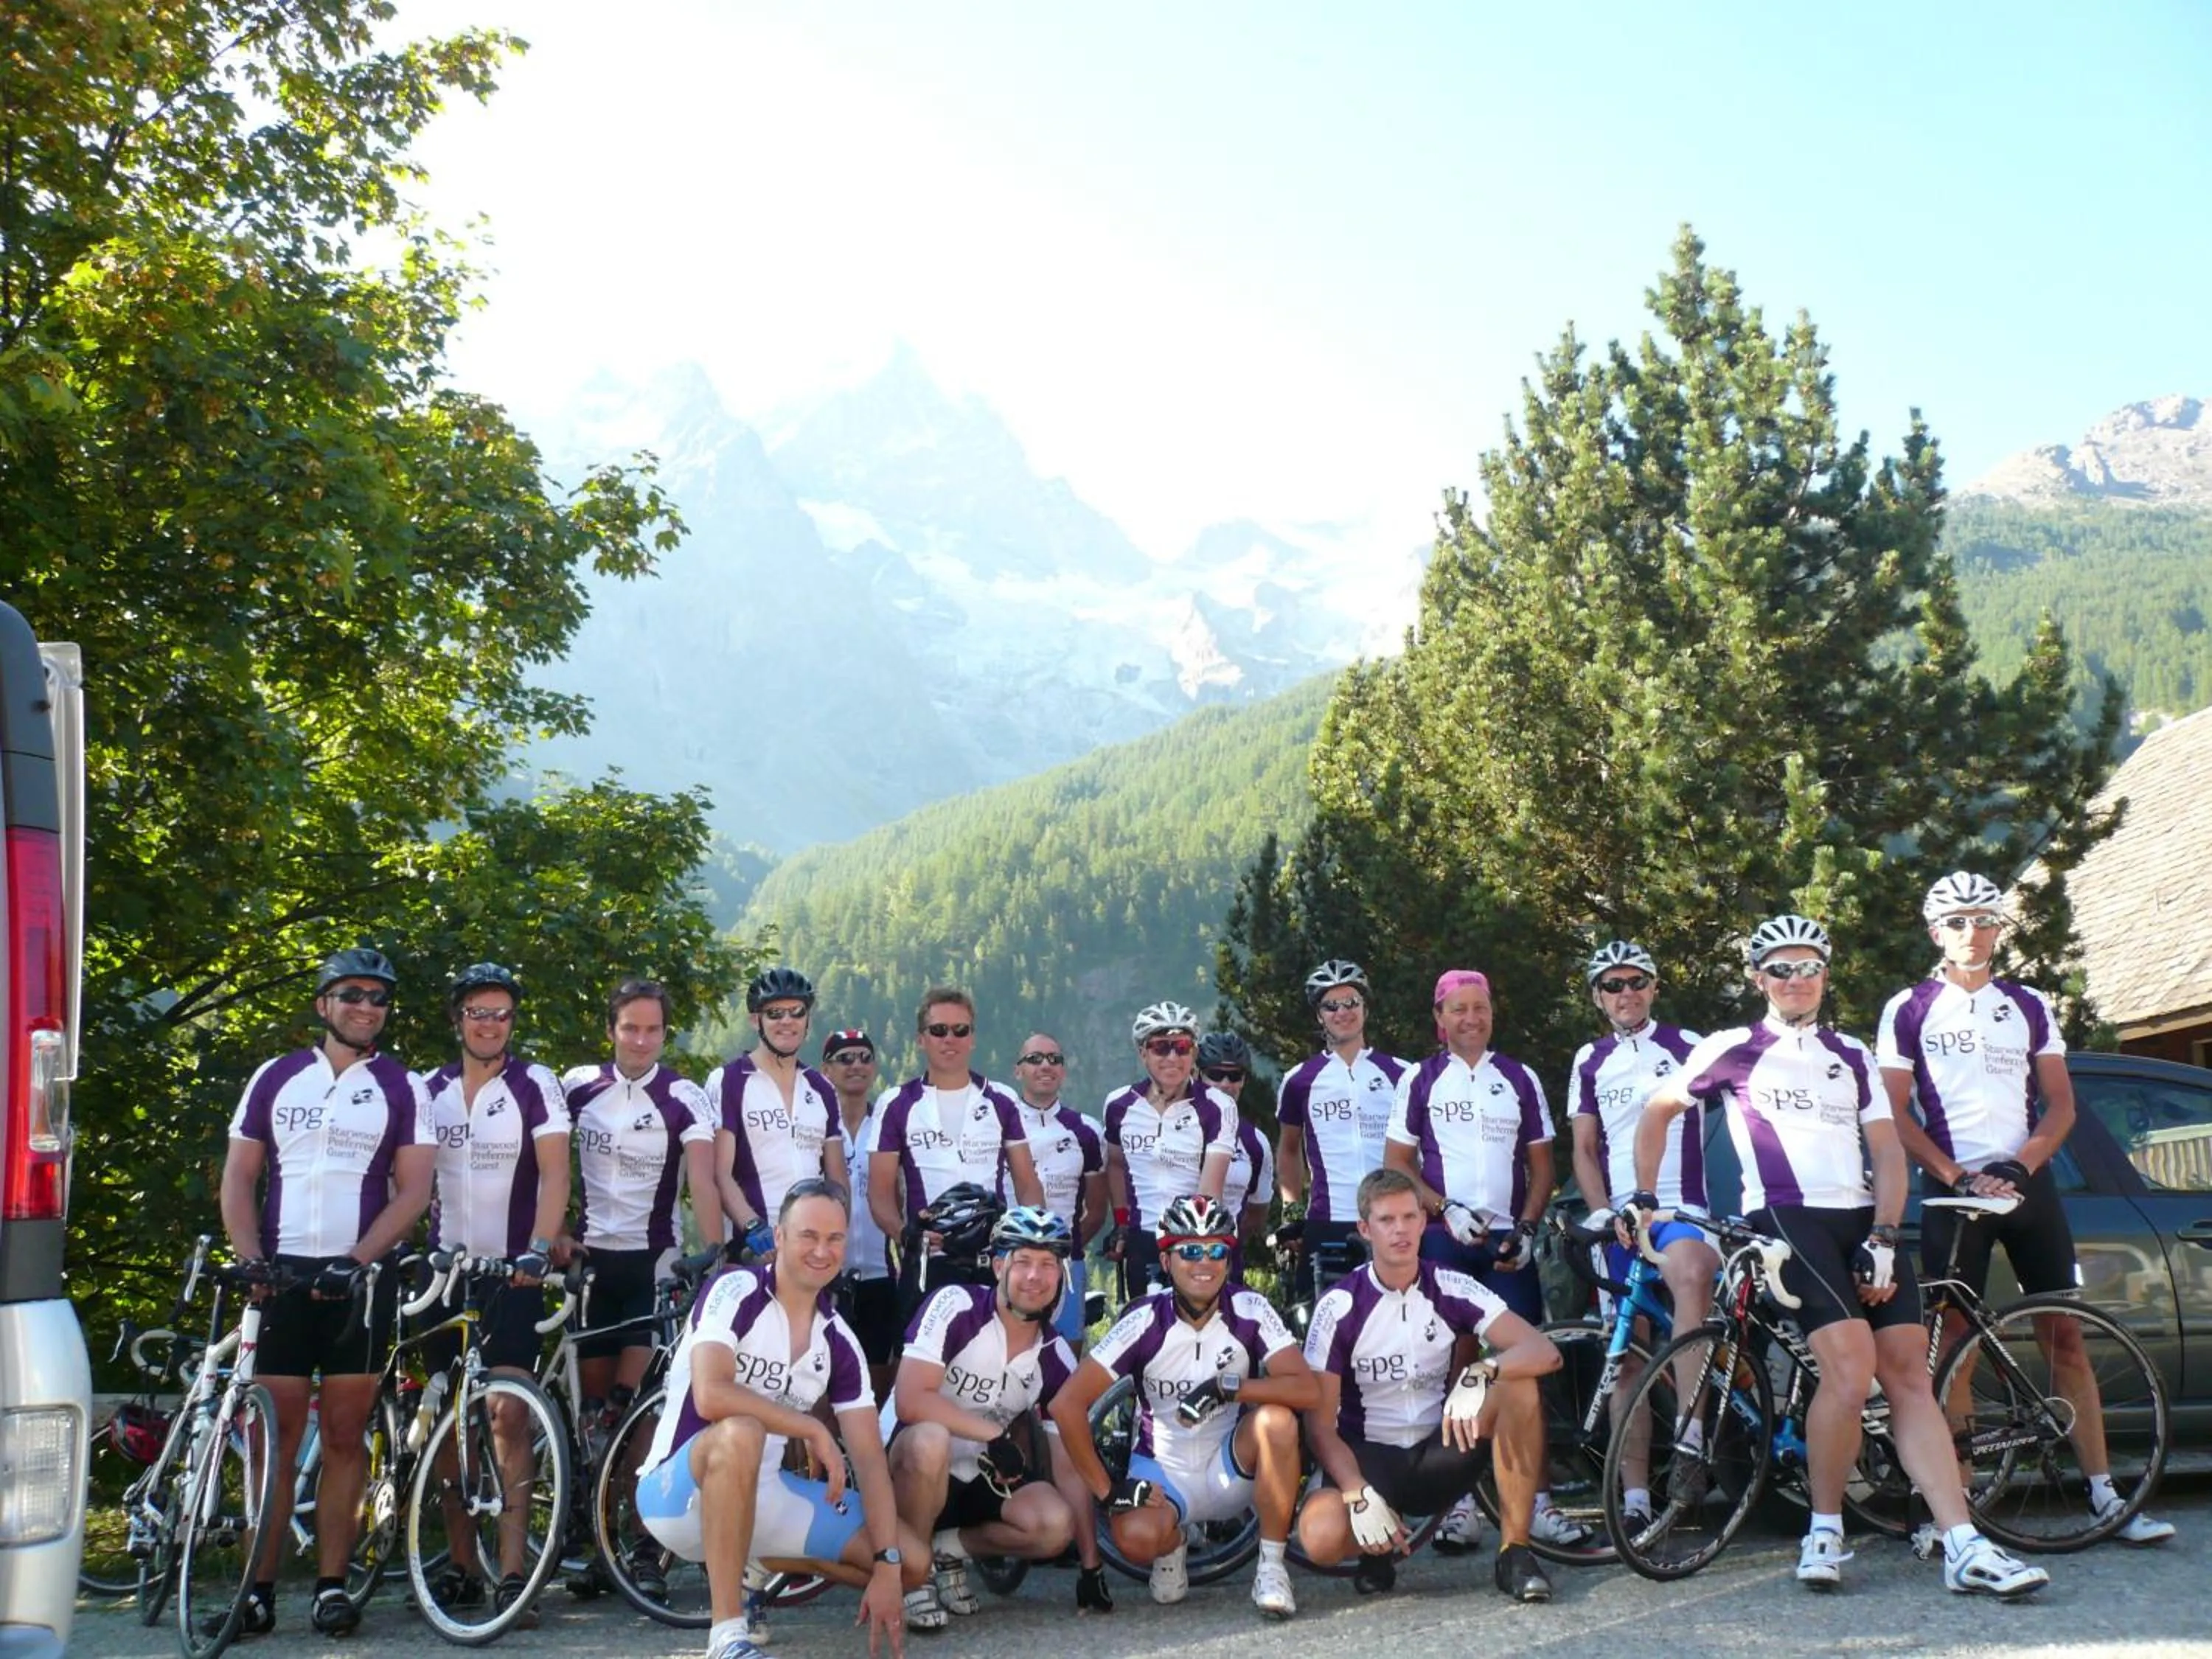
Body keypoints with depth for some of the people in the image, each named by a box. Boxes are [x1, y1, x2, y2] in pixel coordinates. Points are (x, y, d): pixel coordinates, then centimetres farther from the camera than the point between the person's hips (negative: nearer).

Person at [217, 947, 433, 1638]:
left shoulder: (402, 1088, 6)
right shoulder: (276, 1077, 10)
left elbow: (413, 1189, 0)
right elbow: (238, 1177, 9)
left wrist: (355, 1259, -12)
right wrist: (250, 1261, -5)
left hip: (360, 1277, -1)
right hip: (281, 1273, 1)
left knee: (344, 1437, 2)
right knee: (274, 1437, -1)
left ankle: (331, 1584, 8)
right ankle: (258, 1588, 5)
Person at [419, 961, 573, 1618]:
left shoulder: (535, 1085, -2)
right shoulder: (430, 1089, 9)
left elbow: (554, 1174, -9)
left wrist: (538, 1251, -22)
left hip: (511, 1272, -4)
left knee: (507, 1417, -9)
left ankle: (512, 1573, -8)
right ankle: (462, 1566, 16)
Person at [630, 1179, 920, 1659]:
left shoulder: (840, 1343, 2)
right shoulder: (735, 1292, -15)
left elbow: (871, 1460, -1)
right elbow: (710, 1397, -31)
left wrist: (886, 1567, -12)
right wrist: (814, 1430, -23)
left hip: (762, 1491, 6)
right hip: (678, 1492, -6)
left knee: (913, 1562, -2)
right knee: (740, 1433, -40)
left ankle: (762, 1562, 19)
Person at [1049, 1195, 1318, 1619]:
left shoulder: (1249, 1310, -13)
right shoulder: (1145, 1320, -16)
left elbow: (1308, 1389, -23)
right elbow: (1068, 1404, -17)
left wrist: (1228, 1387, -33)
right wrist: (1107, 1490, -18)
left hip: (1230, 1469, 1)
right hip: (1163, 1471, 0)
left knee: (1277, 1421, -30)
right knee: (1136, 1538, -32)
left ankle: (1272, 1566, -14)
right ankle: (1173, 1546, 8)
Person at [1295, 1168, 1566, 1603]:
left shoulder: (1451, 1289, -5)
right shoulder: (1339, 1308, -11)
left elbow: (1544, 1351, -16)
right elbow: (1320, 1423, -11)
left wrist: (1480, 1375, -36)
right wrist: (1359, 1494, -27)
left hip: (1439, 1454, 2)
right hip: (1369, 1457, -2)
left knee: (1519, 1386, -25)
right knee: (1320, 1536, -34)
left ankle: (1515, 1551, -14)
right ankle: (1380, 1548, 5)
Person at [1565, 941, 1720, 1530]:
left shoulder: (1686, 1046, 4)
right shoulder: (1591, 1061, 13)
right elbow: (1584, 1151, 11)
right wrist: (1605, 1214, -5)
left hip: (1680, 1210, -4)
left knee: (1690, 1273, -37)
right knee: (1628, 1356, 3)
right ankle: (1634, 1494, 7)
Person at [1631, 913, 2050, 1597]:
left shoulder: (1852, 1056, 18)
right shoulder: (1733, 1049, 7)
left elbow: (1887, 1150, 12)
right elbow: (1658, 1111, 16)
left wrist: (1882, 1239, -2)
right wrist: (1643, 1195, 12)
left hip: (1860, 1220, 5)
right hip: (1786, 1218, -5)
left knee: (1909, 1374, -5)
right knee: (1851, 1368, -22)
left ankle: (1964, 1548, -8)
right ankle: (1825, 1530, -6)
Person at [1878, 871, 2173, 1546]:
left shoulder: (2030, 1007, 11)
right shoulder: (1909, 1010, 3)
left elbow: (2060, 1104, 8)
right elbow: (1896, 1113, -1)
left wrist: (2020, 1165, -10)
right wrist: (1958, 1175, -13)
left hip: (2028, 1183, 2)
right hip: (1953, 1190, -2)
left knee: (2065, 1335, 1)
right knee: (1953, 1342, -3)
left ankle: (2106, 1495, 4)